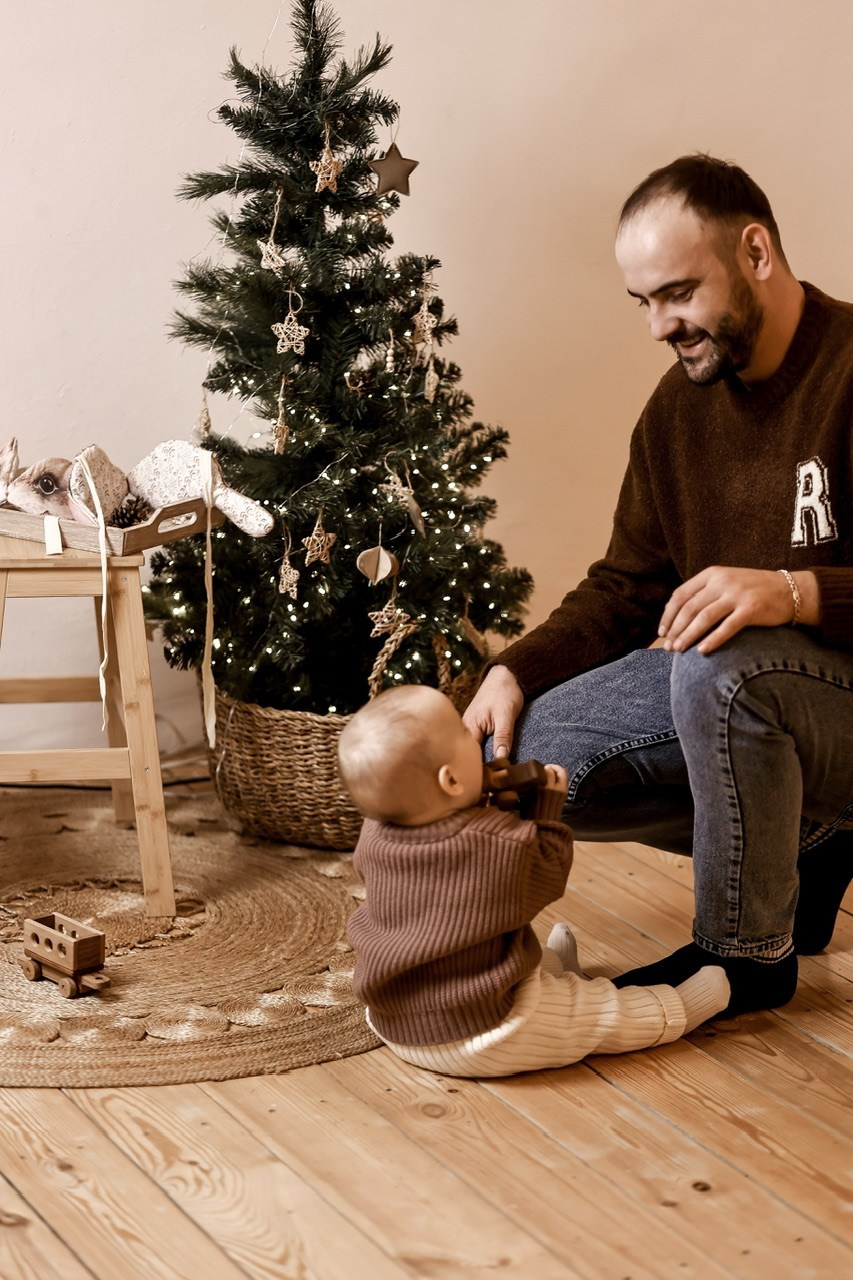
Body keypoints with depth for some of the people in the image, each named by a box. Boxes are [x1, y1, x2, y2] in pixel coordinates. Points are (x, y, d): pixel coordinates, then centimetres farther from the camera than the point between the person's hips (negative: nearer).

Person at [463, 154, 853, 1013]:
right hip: (713, 688, 8)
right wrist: (517, 670, -5)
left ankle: (747, 957, -14)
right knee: (519, 758, -9)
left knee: (717, 665, -38)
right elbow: (627, 586, 11)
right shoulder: (678, 407, 8)